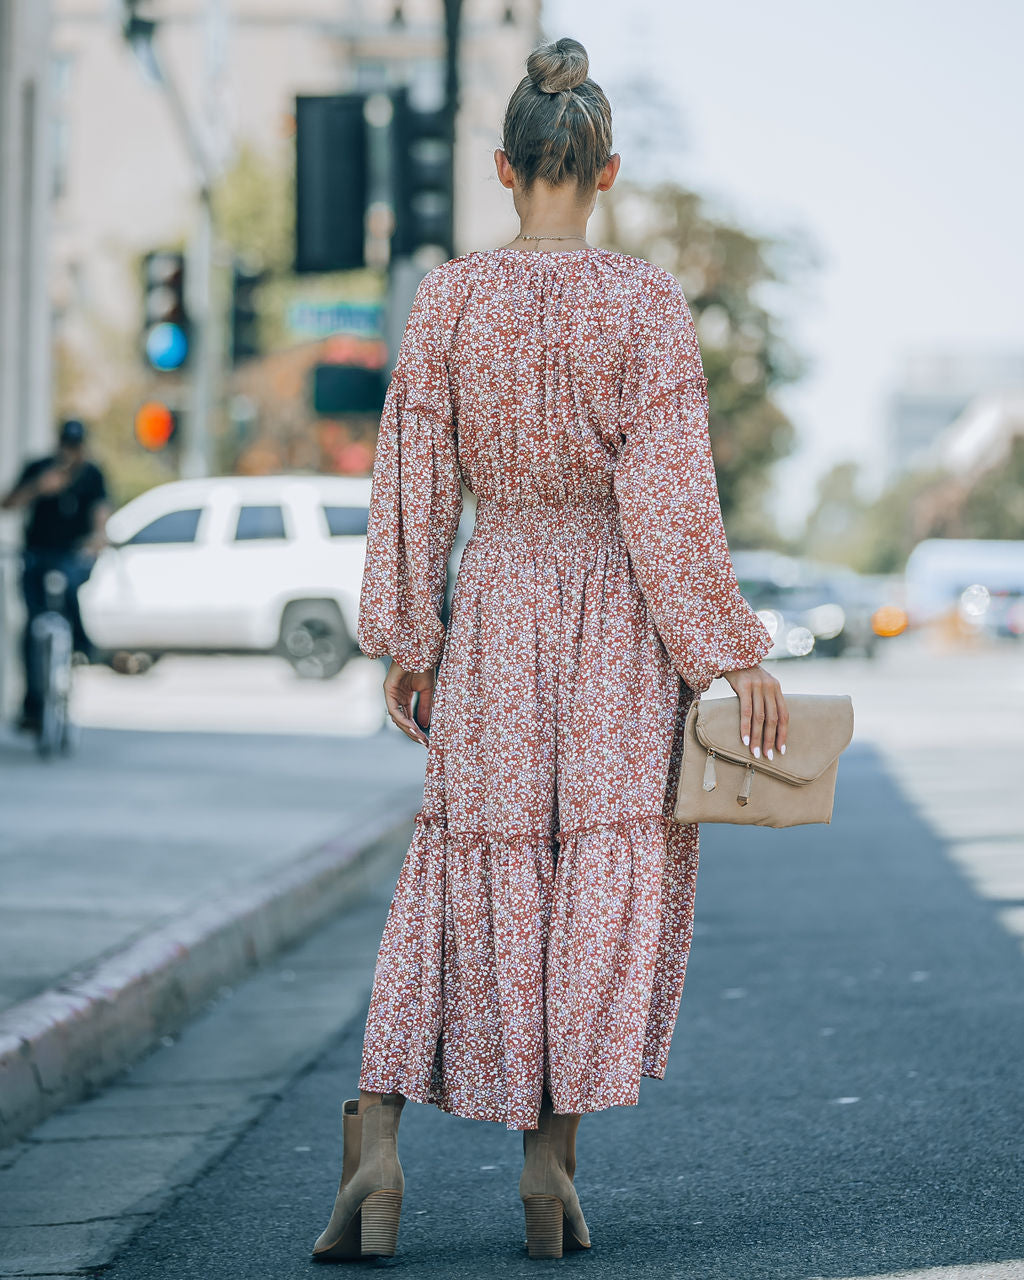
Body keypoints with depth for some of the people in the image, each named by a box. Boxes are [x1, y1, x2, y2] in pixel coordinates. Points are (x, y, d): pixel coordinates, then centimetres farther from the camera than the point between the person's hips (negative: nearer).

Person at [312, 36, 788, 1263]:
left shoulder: (448, 299, -2)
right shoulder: (646, 305, -8)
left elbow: (413, 480, 0)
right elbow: (670, 494, -10)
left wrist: (405, 637, 9)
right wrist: (735, 655, -5)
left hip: (496, 602, 2)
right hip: (619, 613, -2)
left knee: (470, 873, 9)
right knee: (607, 873, 7)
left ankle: (375, 1138, -4)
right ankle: (551, 1159, 6)